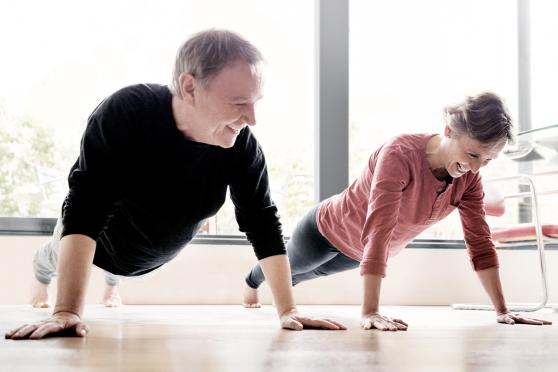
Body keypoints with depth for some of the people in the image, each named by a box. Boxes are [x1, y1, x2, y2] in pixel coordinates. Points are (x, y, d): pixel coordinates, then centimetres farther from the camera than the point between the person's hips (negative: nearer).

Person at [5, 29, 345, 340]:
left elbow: (263, 223, -23)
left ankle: (112, 281, 70)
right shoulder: (124, 114, -41)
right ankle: (43, 276, 64)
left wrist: (288, 310, -28)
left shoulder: (242, 143, -32)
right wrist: (66, 313, -51)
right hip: (100, 247, -3)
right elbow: (84, 214, -45)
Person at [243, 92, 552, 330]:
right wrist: (370, 313, -54)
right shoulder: (399, 154, -43)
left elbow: (480, 242, -19)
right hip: (328, 230, -5)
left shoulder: (469, 177, -24)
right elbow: (378, 231, -49)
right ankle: (252, 281, 65)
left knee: (311, 272, 37)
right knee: (290, 266, 30)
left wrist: (502, 311, -22)